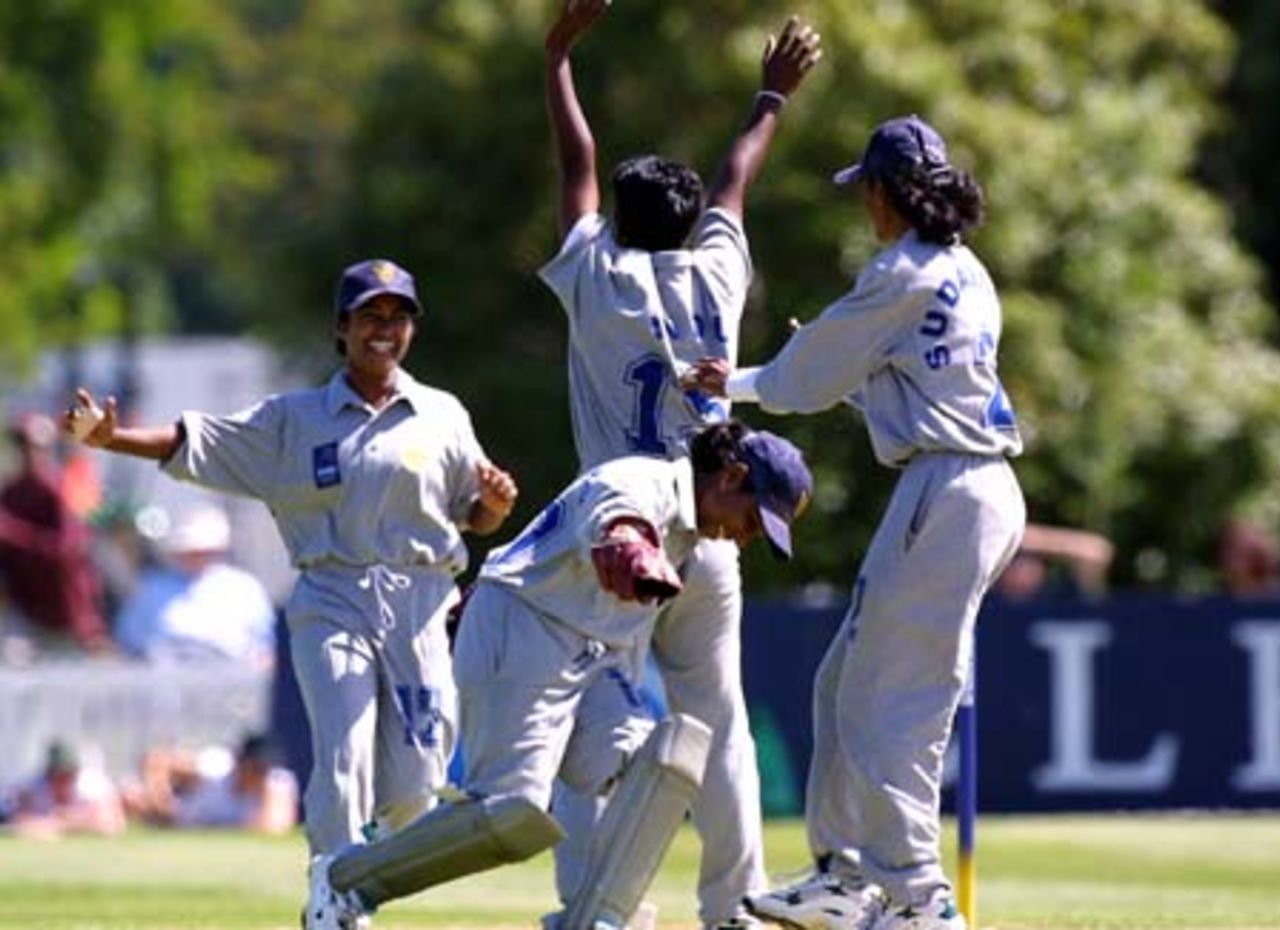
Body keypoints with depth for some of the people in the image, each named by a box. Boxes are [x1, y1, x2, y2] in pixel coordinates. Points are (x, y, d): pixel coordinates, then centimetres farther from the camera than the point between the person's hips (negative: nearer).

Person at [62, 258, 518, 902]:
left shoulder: (441, 416, 9)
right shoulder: (293, 419, 6)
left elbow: (477, 519, 13)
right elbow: (195, 442, -1)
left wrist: (497, 501, -11)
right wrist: (108, 438, -15)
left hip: (416, 606, 1)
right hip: (331, 604, -1)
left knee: (414, 788, 0)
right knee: (342, 769, -14)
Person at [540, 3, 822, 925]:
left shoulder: (601, 281, -3)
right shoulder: (717, 280, 4)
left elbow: (578, 165, 7)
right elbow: (737, 181, 21)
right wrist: (773, 97, 37)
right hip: (709, 536, 3)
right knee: (717, 724, 10)